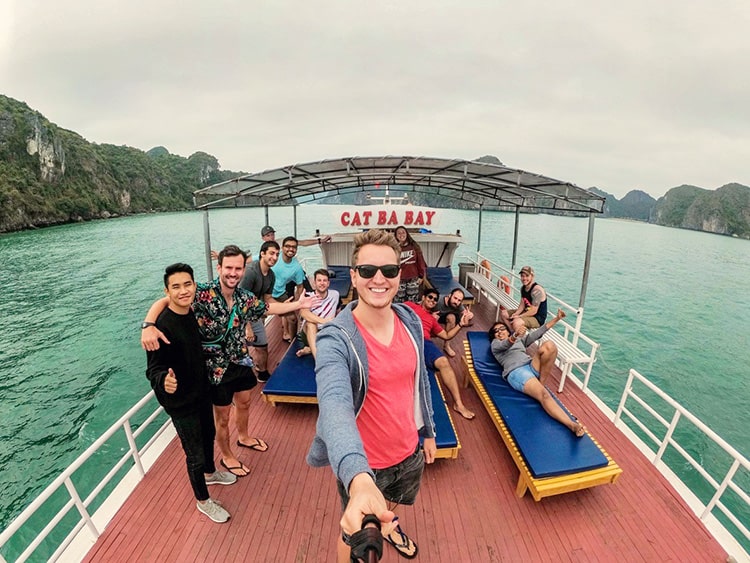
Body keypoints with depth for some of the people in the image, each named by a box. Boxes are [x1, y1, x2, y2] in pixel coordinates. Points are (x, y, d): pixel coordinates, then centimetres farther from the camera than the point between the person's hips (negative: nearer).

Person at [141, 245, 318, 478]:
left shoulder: (245, 297, -7)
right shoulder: (203, 294, -25)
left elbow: (270, 308, 9)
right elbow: (163, 302, -28)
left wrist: (299, 304, 9)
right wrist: (148, 325, -47)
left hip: (240, 361, 6)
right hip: (217, 368, -6)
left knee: (244, 403, 28)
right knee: (222, 417, 16)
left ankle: (244, 437, 57)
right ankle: (226, 456, 42)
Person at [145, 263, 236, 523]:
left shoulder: (191, 313, -5)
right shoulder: (162, 327, -29)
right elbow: (153, 368, -24)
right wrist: (164, 380, -45)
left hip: (201, 391, 8)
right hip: (181, 401, -7)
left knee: (208, 434, 28)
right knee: (195, 454, 9)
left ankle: (210, 473, 56)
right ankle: (203, 500, 35)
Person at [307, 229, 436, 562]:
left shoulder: (411, 322, -11)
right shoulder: (336, 338, -30)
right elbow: (335, 404, -46)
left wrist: (428, 431, 13)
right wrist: (359, 478, -62)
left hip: (409, 452, 6)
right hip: (363, 465, -5)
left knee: (391, 505, 36)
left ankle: (388, 526, 69)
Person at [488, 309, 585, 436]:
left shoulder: (520, 339, 35)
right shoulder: (495, 343, 18)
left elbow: (537, 333, 25)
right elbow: (505, 344, -7)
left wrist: (556, 319, 16)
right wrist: (516, 335, -31)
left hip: (532, 366, 5)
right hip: (516, 372, -5)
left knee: (549, 345, -23)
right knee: (543, 394, -31)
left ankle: (541, 383, -15)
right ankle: (572, 425, -39)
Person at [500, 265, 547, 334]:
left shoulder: (537, 290, -24)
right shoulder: (523, 287, 4)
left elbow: (534, 311, -24)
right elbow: (522, 305, 6)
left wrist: (519, 316, -19)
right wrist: (515, 314, -12)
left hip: (538, 318, -10)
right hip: (527, 312, 10)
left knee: (516, 322, -34)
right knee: (503, 313, 7)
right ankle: (513, 333, -2)